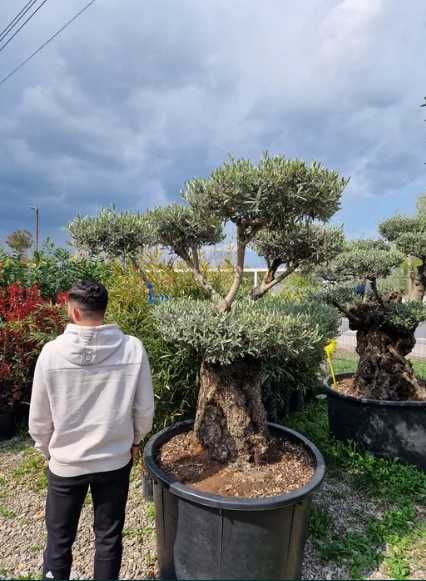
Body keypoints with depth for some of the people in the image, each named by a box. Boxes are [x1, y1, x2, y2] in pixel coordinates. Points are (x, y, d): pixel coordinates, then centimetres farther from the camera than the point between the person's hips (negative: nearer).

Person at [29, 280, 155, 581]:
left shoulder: (52, 352, -18)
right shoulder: (133, 348, -17)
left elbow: (39, 418, -6)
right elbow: (145, 409, -7)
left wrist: (48, 450, 13)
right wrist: (135, 441, 12)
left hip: (65, 463, 0)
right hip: (115, 461, 1)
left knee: (59, 538, 22)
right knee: (109, 536, 20)